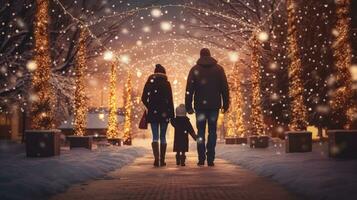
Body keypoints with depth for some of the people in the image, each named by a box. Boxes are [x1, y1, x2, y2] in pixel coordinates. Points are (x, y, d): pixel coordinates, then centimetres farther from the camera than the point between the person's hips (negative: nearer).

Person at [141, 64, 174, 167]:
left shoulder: (149, 83, 3)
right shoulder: (166, 83, -3)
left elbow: (144, 98, 2)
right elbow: (170, 100, -5)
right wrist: (171, 114, -1)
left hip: (152, 113, 1)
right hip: (164, 113, -1)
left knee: (155, 136, 3)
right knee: (163, 137, 7)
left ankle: (156, 158, -14)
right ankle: (162, 160, 9)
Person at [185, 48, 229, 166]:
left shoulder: (195, 70, 4)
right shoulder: (219, 69, 7)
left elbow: (189, 89, 0)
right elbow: (225, 88, 4)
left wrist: (188, 106, 2)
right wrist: (225, 104, 8)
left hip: (200, 105, 0)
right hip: (214, 105, 0)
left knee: (201, 132, 4)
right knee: (212, 131, 3)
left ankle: (201, 159, 1)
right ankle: (210, 159, -1)